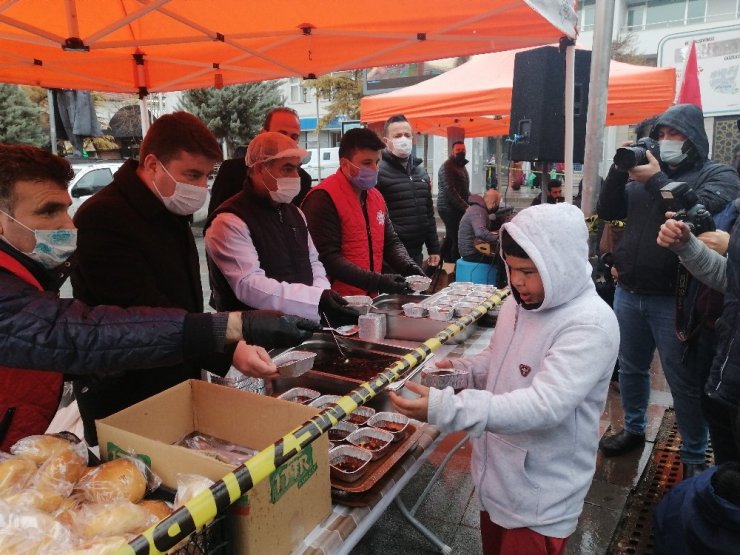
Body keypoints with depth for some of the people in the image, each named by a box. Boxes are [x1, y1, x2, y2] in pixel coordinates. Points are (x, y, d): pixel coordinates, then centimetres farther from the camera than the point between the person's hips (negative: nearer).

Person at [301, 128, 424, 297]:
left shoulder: (376, 196, 13)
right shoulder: (323, 199, -13)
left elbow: (391, 242, 19)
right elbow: (327, 258, -18)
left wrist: (409, 267, 0)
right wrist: (377, 282, -22)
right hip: (337, 301, -8)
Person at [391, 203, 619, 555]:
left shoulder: (591, 325, -25)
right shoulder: (519, 302, -1)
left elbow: (545, 405, -35)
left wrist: (446, 408, -41)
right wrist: (461, 369, -6)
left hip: (541, 494, -7)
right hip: (497, 474, 7)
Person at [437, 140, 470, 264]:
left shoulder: (461, 166, 18)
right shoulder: (447, 166, -12)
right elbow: (450, 190, -21)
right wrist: (465, 206, -25)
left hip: (457, 208, 9)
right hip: (450, 208, -9)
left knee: (450, 238, 14)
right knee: (458, 239, -10)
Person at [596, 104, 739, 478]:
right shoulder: (644, 171, 12)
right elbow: (606, 211, 4)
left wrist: (656, 181, -19)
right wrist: (619, 170, -8)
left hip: (674, 299, -5)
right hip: (628, 293, 5)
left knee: (685, 383, 4)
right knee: (631, 368, 18)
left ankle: (694, 456, 21)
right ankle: (634, 430, 37)